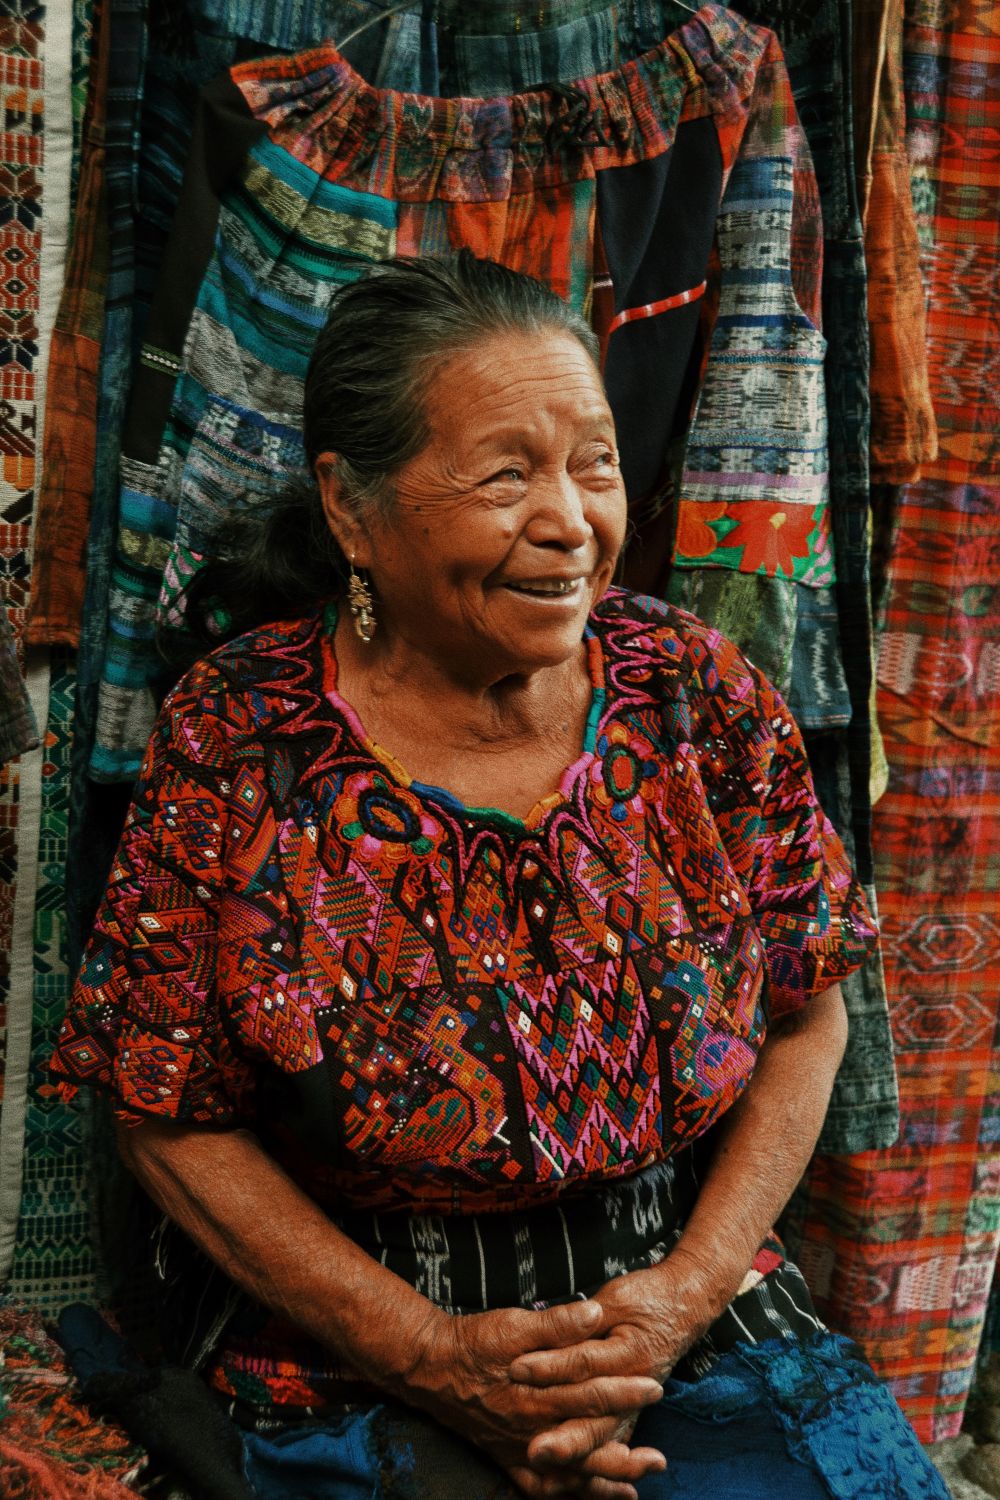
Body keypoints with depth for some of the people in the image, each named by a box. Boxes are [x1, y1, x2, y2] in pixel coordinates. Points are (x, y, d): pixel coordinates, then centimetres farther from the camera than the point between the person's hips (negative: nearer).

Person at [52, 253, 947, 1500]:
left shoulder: (700, 696, -4)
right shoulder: (231, 744, -11)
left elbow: (805, 1019, 3)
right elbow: (175, 1121, -6)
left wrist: (690, 1290, -9)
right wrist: (433, 1356, -12)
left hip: (700, 1323, 3)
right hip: (365, 1379, -2)